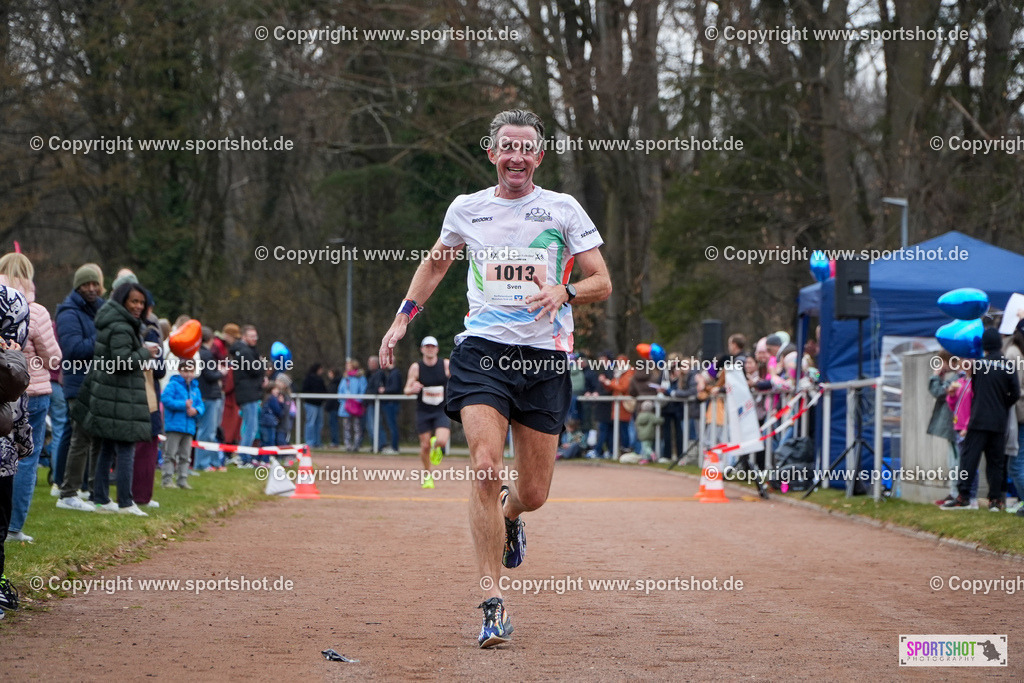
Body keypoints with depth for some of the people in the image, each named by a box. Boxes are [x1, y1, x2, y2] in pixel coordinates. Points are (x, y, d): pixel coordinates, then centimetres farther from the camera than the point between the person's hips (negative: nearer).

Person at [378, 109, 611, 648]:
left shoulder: (564, 210, 4)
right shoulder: (467, 209, 10)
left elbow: (602, 283, 3)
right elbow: (435, 262, 28)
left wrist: (563, 291, -17)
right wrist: (403, 317, 17)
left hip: (545, 357, 0)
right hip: (482, 350, 0)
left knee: (533, 494, 4)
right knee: (485, 468, -20)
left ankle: (509, 514, 44)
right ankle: (492, 602, -17)